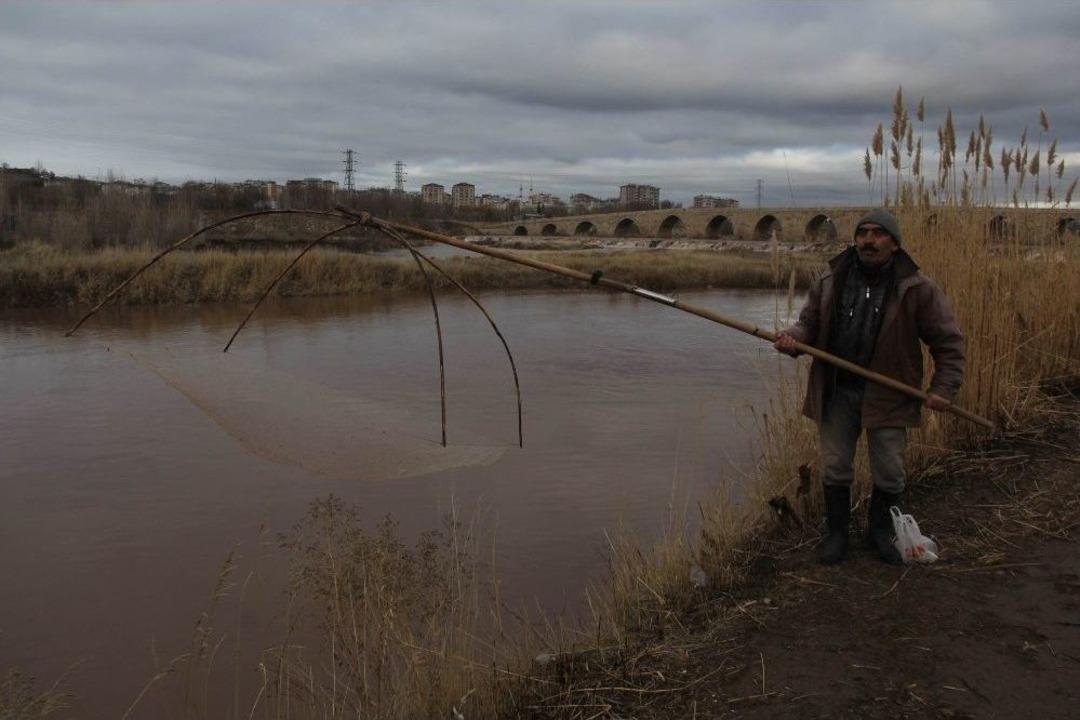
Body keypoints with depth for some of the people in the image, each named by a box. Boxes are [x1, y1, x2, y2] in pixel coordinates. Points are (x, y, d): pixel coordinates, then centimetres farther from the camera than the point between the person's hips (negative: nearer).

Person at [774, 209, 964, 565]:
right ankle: (837, 533, 26)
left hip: (888, 395, -2)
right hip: (837, 390, 2)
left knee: (889, 473, 7)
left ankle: (880, 531, 30)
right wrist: (793, 338, -13)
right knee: (834, 468, 8)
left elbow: (948, 341, -1)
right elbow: (810, 322, 10)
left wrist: (944, 388, -8)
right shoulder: (830, 282, 1)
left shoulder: (917, 289, -7)